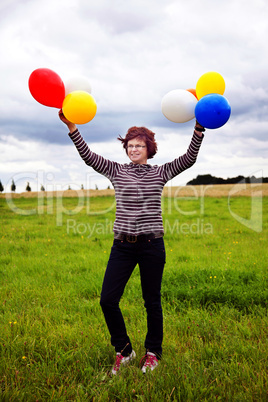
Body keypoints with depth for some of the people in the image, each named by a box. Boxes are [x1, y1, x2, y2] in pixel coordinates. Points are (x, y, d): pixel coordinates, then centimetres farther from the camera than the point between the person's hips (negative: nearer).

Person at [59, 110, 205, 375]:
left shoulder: (160, 172, 6)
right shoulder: (116, 171, 7)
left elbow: (189, 158, -4)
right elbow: (88, 156, -2)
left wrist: (199, 129, -15)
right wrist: (72, 127, -13)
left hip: (152, 245, -1)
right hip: (123, 245, 2)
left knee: (152, 302, 8)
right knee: (108, 300, -3)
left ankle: (153, 352, 29)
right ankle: (123, 350, 20)